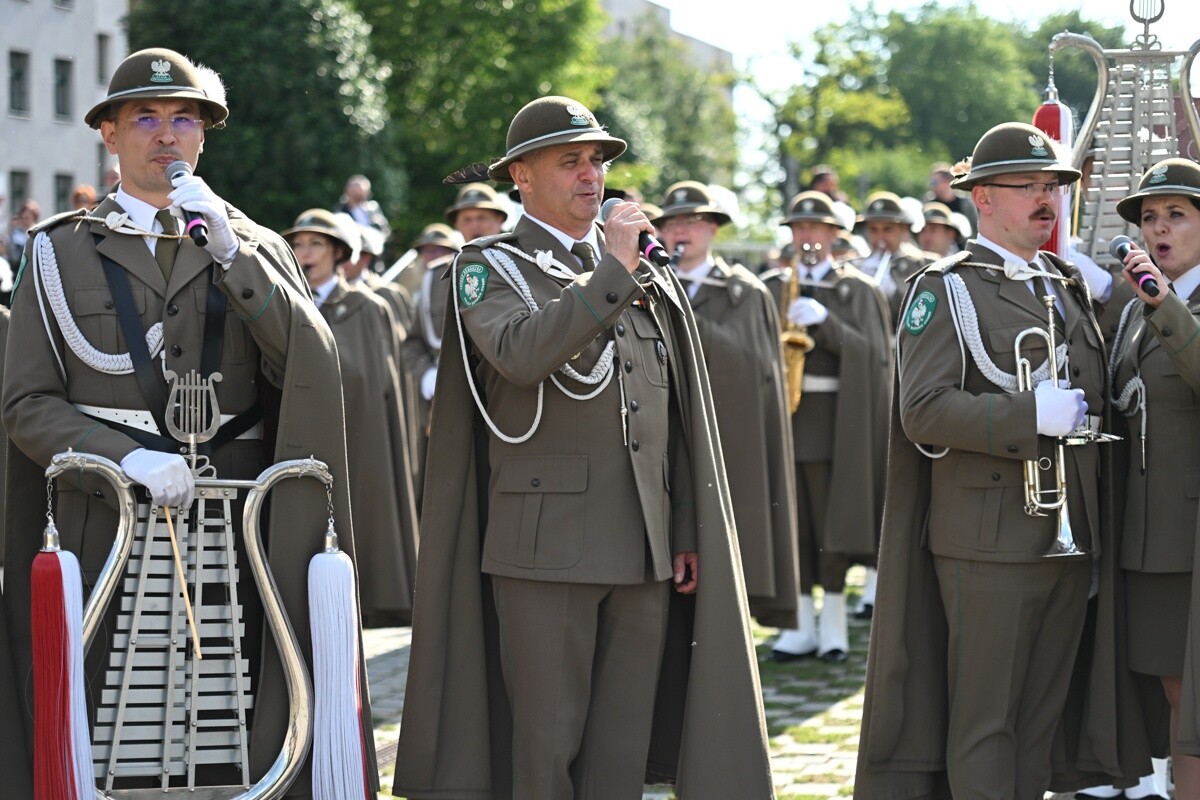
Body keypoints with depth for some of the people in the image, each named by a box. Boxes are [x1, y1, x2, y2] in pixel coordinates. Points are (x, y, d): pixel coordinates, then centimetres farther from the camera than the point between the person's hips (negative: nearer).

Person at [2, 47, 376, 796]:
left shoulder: (256, 249, 12)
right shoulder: (60, 251, 8)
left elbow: (314, 367, -5)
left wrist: (229, 254, -13)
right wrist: (127, 459, -15)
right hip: (105, 528, -1)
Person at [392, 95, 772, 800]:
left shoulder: (650, 276, 17)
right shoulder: (489, 268, 2)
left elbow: (682, 419, 17)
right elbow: (521, 355, -21)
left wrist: (689, 532, 11)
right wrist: (611, 269, -17)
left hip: (644, 548, 5)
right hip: (546, 545, -5)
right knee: (544, 741, -3)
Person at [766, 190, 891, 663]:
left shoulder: (858, 291, 5)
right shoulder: (775, 291, 15)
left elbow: (871, 353, -6)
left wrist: (822, 321, -16)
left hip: (835, 422, -3)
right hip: (782, 418, 3)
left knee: (832, 522, -3)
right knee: (791, 522, 3)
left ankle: (834, 621, 4)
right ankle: (802, 623, 8)